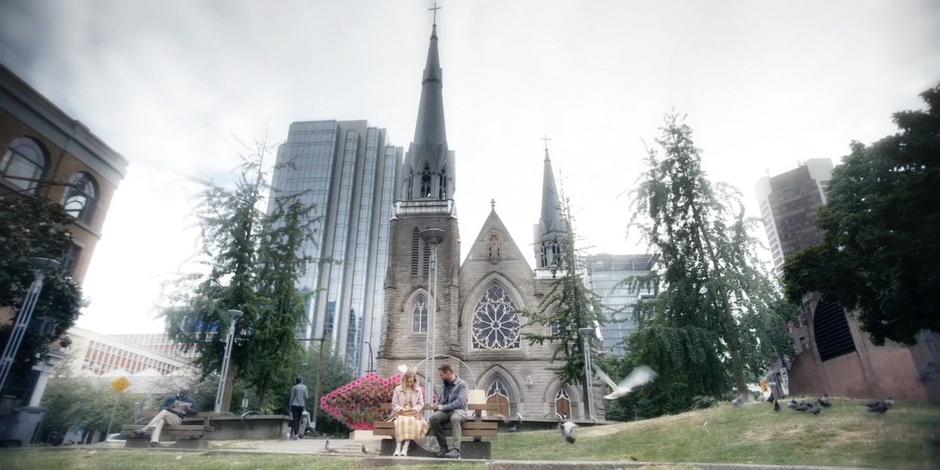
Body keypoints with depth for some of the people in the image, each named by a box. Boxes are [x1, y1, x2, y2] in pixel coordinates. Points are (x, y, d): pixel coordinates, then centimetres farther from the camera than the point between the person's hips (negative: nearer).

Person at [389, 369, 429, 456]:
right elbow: (394, 404, 6)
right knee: (401, 421, -36)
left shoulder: (419, 390, 14)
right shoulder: (398, 389, 11)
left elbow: (421, 404, 11)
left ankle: (405, 448, -37)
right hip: (400, 413, -1)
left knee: (412, 422, -35)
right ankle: (398, 448, -39)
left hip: (413, 414, 1)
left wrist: (414, 410, -9)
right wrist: (402, 410, -12)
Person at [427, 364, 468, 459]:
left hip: (458, 410, -5)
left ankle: (456, 449, -39)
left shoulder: (462, 384, -3)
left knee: (455, 418, -40)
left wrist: (443, 407, -15)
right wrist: (436, 405, 6)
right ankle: (443, 447, -17)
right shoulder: (445, 385, 18)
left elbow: (460, 402, -15)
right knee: (433, 418, -26)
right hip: (445, 411, 5)